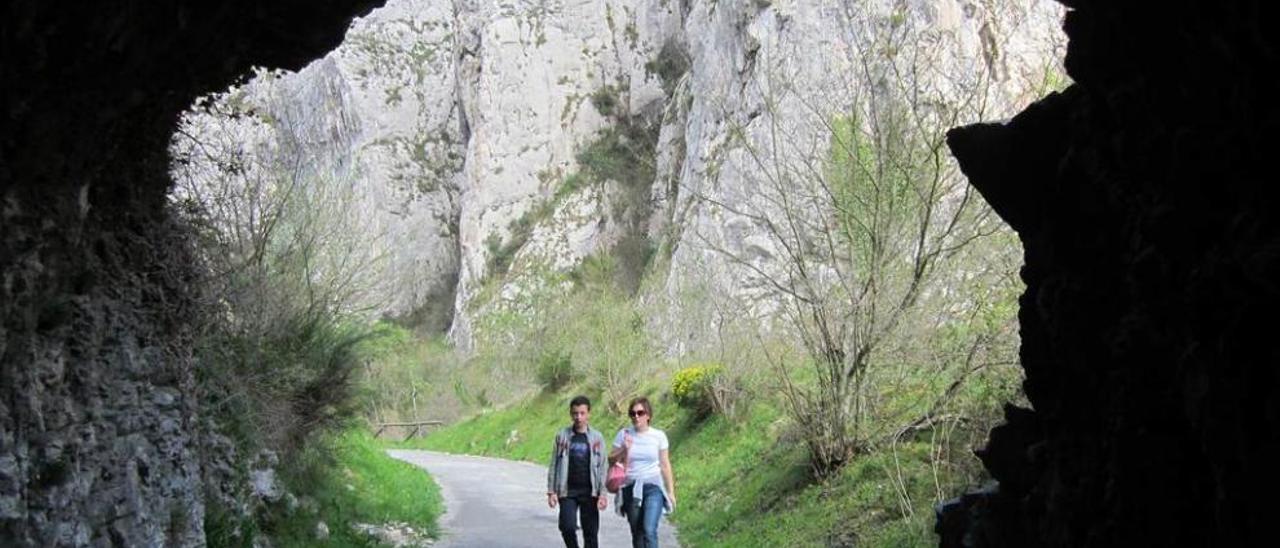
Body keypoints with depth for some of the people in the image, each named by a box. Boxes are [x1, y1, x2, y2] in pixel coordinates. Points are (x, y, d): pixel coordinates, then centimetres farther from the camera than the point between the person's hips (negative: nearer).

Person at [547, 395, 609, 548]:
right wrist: (551, 491, 0)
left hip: (589, 492, 0)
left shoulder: (597, 438, 2)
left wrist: (602, 494, -5)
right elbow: (554, 465, 6)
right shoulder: (562, 436, 4)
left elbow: (603, 467, 2)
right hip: (567, 491, 0)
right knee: (567, 527, -13)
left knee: (591, 532, 2)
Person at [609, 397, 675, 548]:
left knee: (649, 531, -17)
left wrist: (670, 491, 6)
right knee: (636, 533, 9)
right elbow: (611, 460, 5)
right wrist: (624, 450, -13)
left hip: (653, 487, -2)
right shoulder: (623, 434, 2)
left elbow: (665, 465, 5)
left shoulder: (659, 436, 0)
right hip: (631, 489, 2)